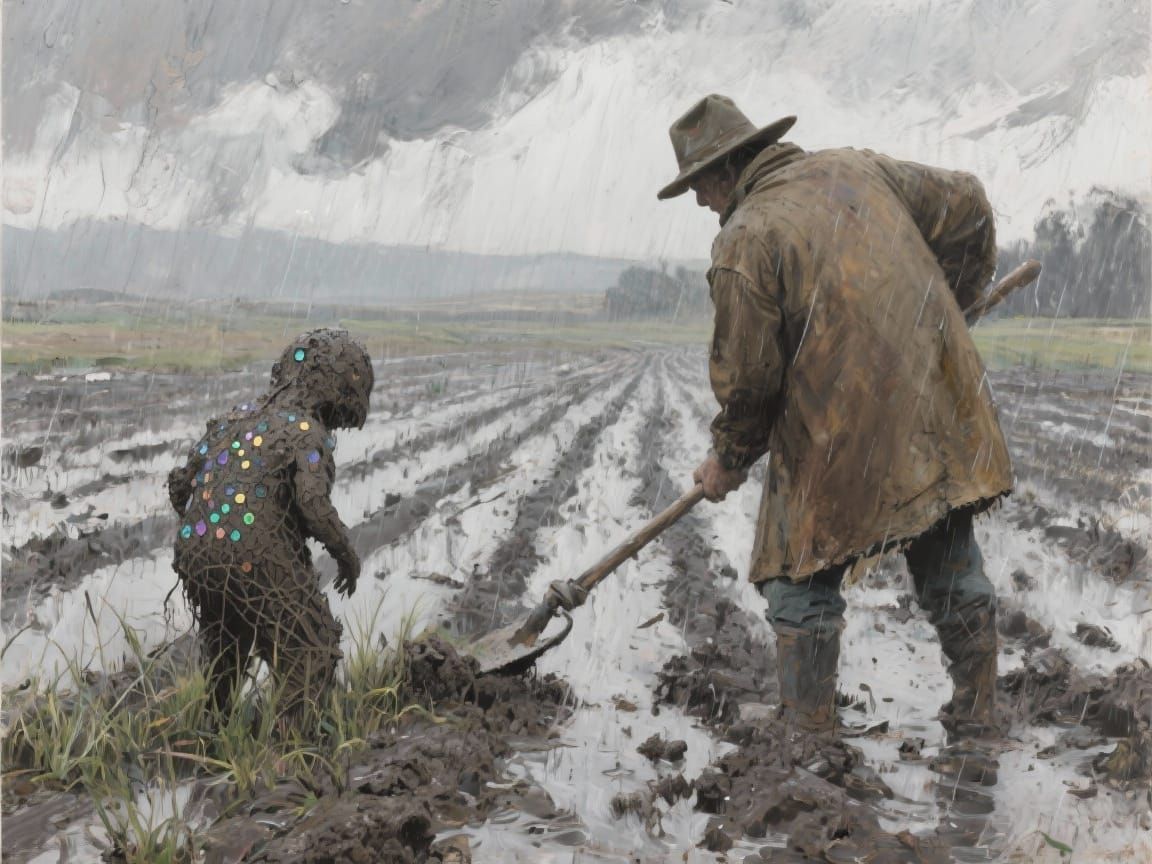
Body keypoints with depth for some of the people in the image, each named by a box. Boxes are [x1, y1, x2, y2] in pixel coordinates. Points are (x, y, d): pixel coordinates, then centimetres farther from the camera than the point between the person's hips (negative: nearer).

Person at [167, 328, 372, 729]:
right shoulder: (309, 433, -9)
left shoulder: (236, 416, 12)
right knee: (311, 653, 10)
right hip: (260, 565, -7)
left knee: (224, 656, 28)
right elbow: (313, 503, -23)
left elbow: (179, 482, 14)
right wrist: (346, 553, -7)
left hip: (196, 556, 7)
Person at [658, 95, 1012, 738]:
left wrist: (729, 460, 8)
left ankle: (811, 734, 14)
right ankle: (975, 719, 28)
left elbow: (748, 373, -10)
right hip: (941, 413, 7)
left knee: (802, 582, 9)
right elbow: (966, 204, 18)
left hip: (843, 443, -6)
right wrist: (942, 308, 29)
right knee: (953, 570, 17)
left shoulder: (745, 240, -11)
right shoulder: (858, 170, 9)